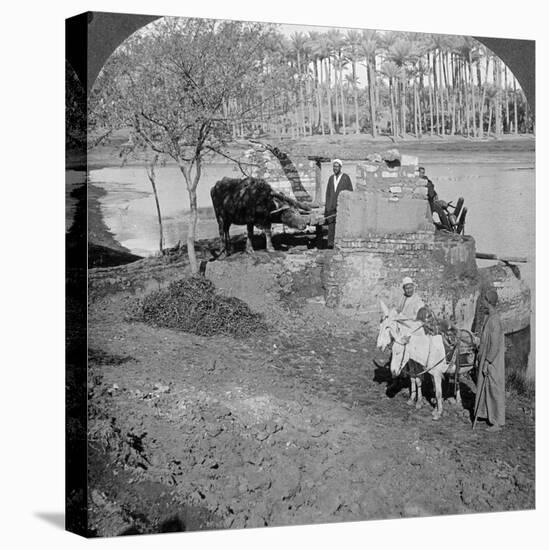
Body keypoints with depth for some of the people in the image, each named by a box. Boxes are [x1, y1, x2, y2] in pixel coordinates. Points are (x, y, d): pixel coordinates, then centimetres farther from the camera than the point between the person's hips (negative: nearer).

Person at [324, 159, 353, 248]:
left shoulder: (346, 177, -1)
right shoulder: (331, 178, 13)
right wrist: (326, 206, 9)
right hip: (332, 206, 4)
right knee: (331, 223, -5)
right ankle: (331, 243, -5)